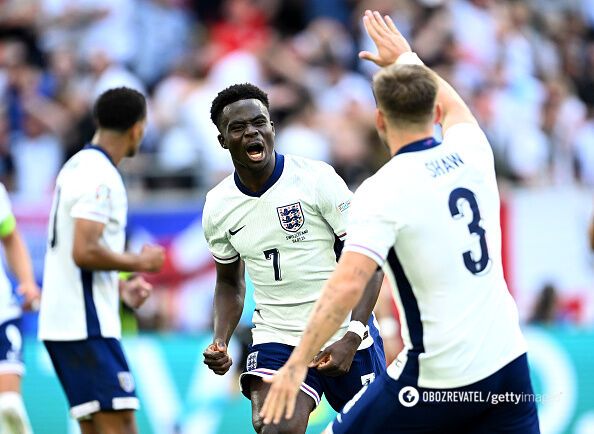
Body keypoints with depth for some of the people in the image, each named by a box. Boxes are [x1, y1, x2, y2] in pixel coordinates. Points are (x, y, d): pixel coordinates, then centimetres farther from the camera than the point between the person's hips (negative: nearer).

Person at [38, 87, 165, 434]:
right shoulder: (101, 177, -15)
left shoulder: (78, 166, 17)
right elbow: (84, 252, -23)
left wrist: (121, 288, 21)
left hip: (63, 323, 10)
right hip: (86, 325, -10)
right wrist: (139, 262, -9)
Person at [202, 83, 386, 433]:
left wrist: (351, 338, -21)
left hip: (345, 335, -2)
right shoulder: (217, 207, 1)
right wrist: (220, 342, 0)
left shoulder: (317, 178, -12)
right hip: (277, 338, 2)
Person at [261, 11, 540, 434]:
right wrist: (408, 58, 46)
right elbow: (454, 107, 31)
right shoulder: (470, 150, 5)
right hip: (507, 365, 6)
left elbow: (347, 285, -24)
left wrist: (298, 363, -21)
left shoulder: (382, 192, -12)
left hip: (438, 378, -6)